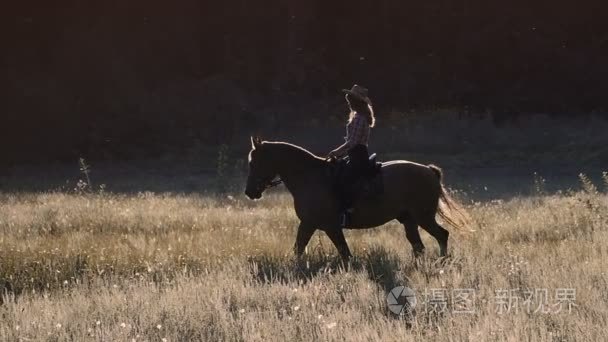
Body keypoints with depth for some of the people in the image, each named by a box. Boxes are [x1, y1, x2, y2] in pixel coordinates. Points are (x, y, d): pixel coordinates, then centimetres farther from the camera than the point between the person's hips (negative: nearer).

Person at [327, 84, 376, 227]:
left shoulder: (359, 118, -14)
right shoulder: (358, 116, 18)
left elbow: (353, 141, -19)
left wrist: (336, 152, -12)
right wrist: (340, 153, 15)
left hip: (359, 157, -11)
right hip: (357, 156, 11)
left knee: (343, 182, -24)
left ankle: (347, 212, -28)